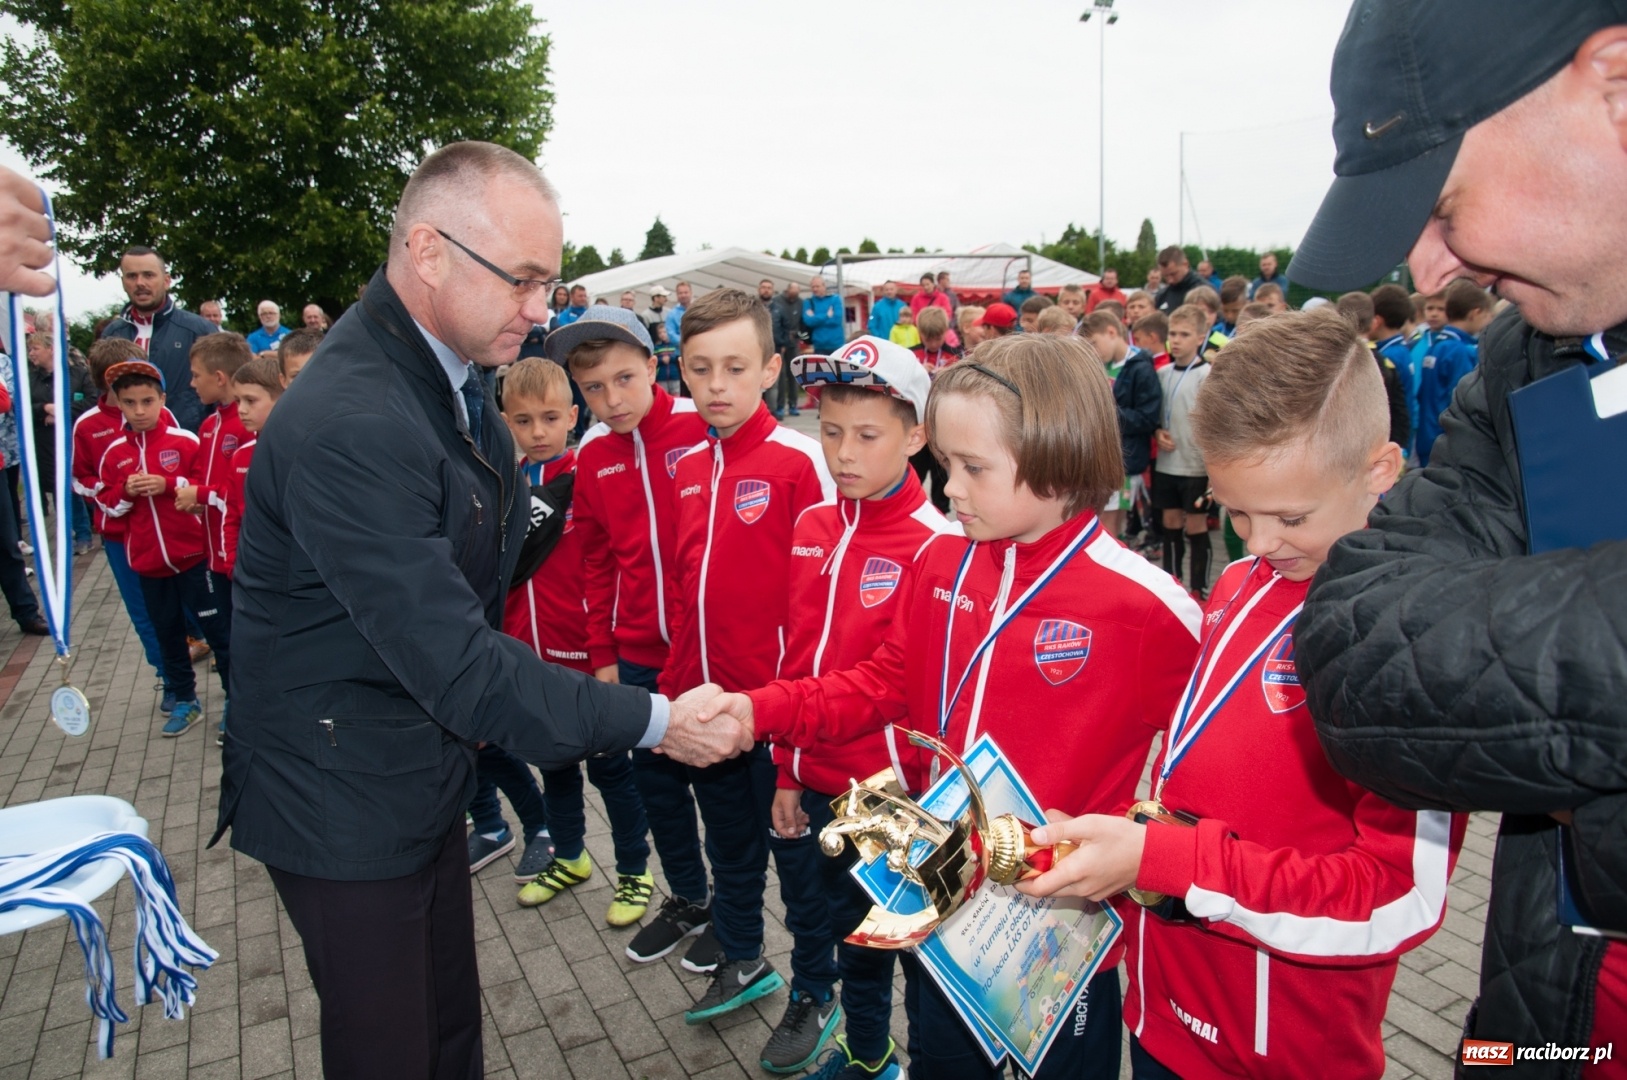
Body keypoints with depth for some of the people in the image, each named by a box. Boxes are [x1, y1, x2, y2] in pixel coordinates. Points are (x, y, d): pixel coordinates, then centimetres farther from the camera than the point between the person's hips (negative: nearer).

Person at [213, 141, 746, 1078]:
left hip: (427, 774, 8)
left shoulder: (450, 373, 2)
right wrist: (649, 720, -25)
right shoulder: (349, 424, -30)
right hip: (345, 799, -8)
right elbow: (455, 664, -30)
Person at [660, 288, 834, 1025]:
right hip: (701, 698, 6)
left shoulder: (798, 461, -13)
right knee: (728, 840, 23)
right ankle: (742, 961, 44)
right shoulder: (686, 469, 6)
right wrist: (678, 676, 10)